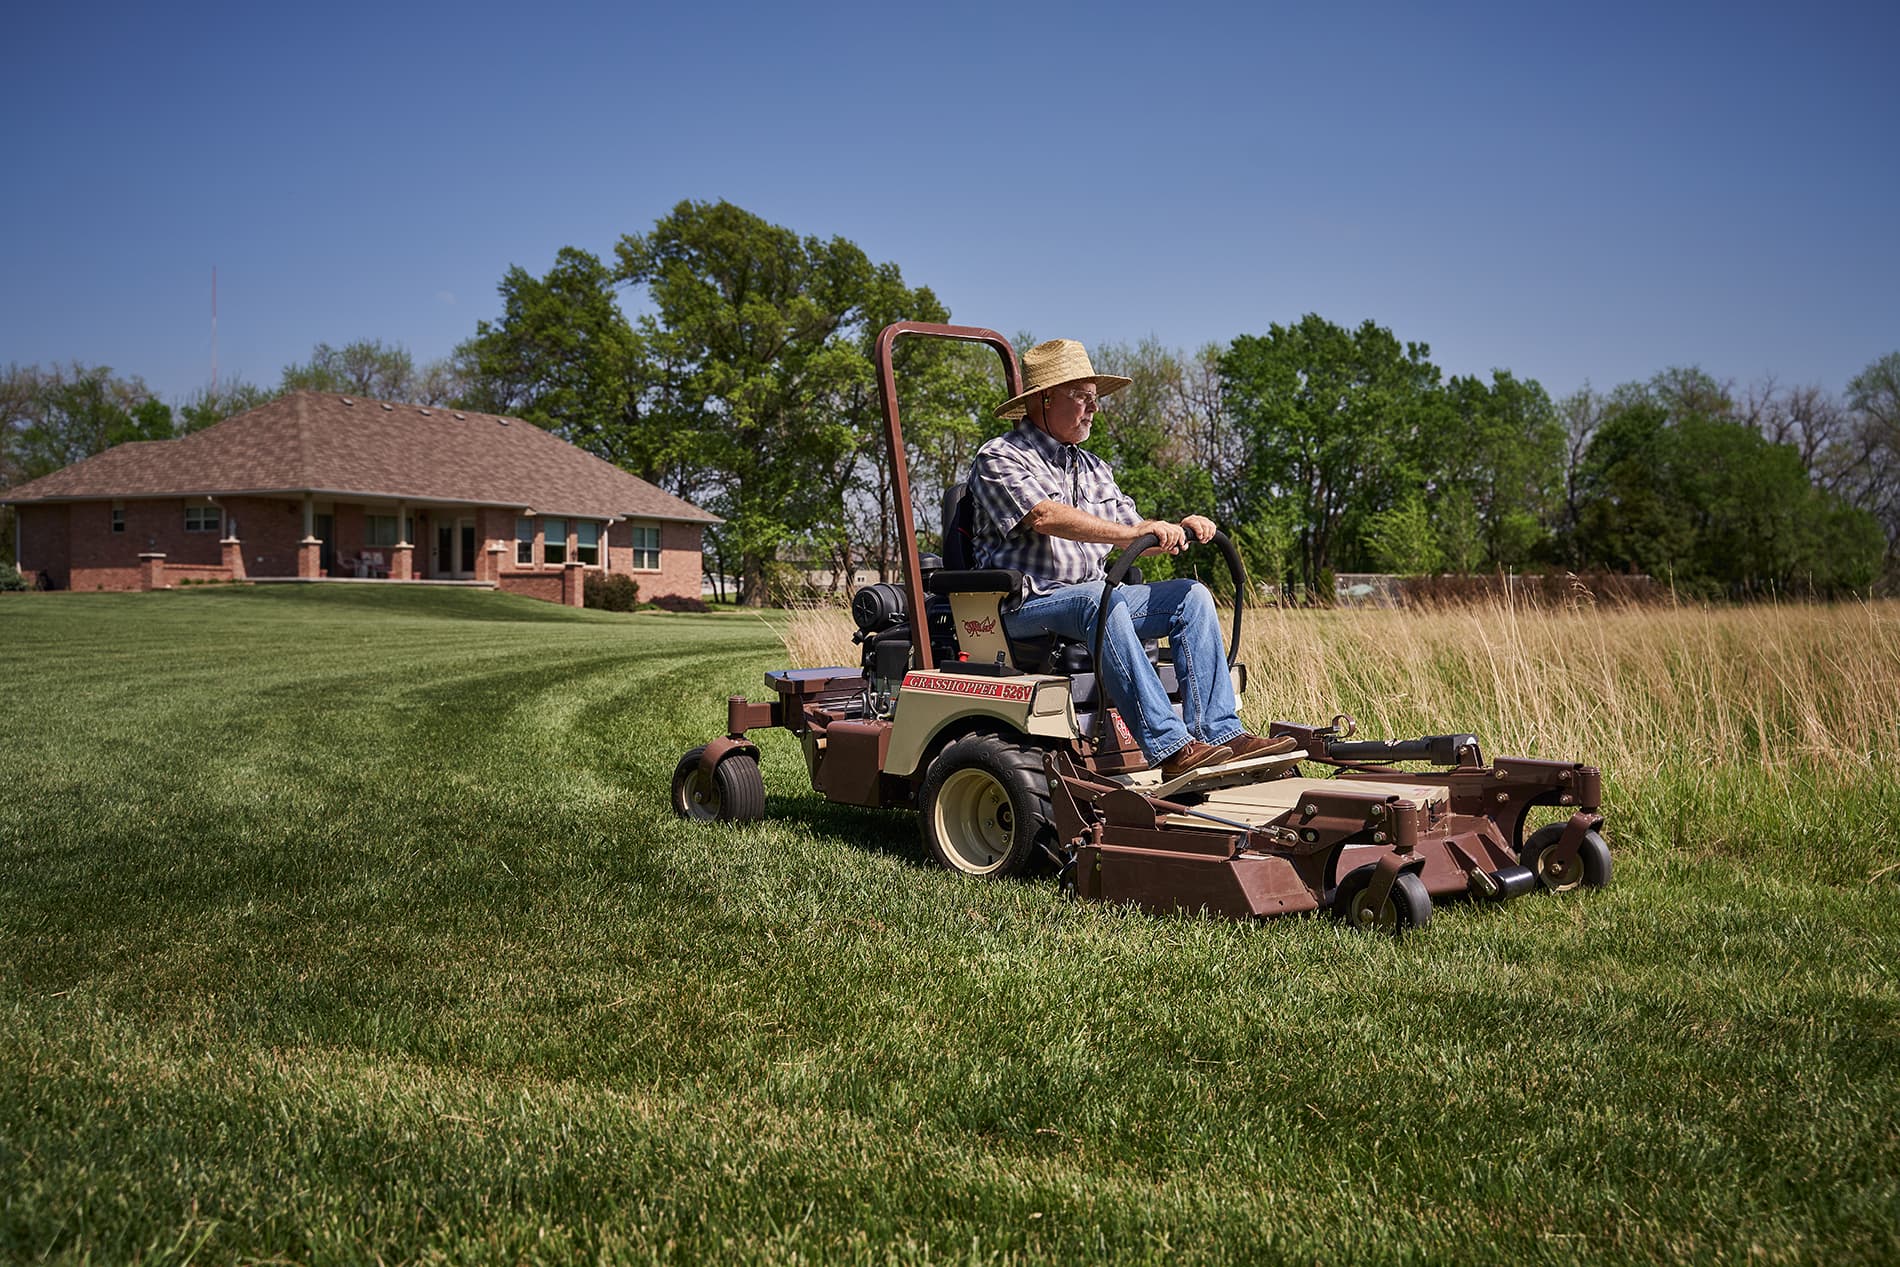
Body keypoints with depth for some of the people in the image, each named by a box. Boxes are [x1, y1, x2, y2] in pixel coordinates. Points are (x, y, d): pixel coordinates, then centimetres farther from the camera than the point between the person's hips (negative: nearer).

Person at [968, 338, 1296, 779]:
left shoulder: (1093, 468, 21)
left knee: (1191, 596, -8)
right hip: (1027, 606, -8)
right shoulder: (998, 458, -5)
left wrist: (1179, 529, -6)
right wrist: (1134, 534, -30)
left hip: (1095, 597, 8)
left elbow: (1130, 529, 17)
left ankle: (1220, 732, -17)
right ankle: (1169, 747, -42)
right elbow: (1045, 517, -22)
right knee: (1100, 600, -36)